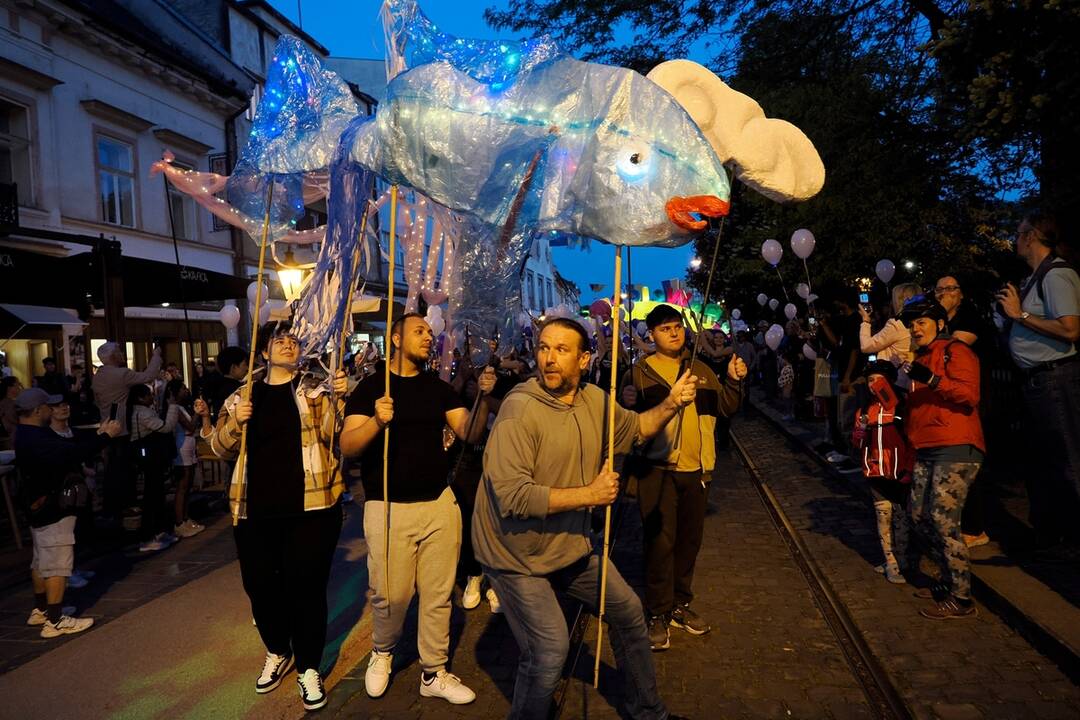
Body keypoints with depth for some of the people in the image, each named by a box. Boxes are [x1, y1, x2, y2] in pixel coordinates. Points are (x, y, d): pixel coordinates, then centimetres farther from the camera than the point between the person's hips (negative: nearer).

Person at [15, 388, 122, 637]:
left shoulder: (30, 435, 10)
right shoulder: (35, 440, -26)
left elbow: (67, 445, 11)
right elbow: (73, 453, -33)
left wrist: (98, 434, 5)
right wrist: (106, 436, -24)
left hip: (42, 508, 11)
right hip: (53, 511, -11)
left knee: (42, 561, 21)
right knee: (58, 565, -5)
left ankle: (40, 610, 34)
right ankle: (55, 621, 1)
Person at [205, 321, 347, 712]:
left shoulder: (317, 391, 1)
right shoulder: (242, 395, 9)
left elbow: (331, 434, -10)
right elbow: (221, 448, 9)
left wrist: (340, 399, -26)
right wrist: (235, 421, -10)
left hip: (310, 507, -3)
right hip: (255, 510, 3)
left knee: (307, 587, 2)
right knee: (260, 585, 14)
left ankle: (308, 667, 21)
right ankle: (277, 653, 39)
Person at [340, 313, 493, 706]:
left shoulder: (439, 387, 9)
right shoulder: (371, 386, -2)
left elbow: (469, 434, 0)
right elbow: (348, 446, -11)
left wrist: (483, 398, -17)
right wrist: (377, 422, -29)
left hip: (439, 503, 3)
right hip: (388, 507, -3)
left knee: (438, 594, 8)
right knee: (390, 595, 4)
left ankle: (434, 674, 25)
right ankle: (382, 652, 34)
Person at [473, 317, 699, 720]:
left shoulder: (594, 399, -3)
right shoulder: (521, 409, -25)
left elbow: (634, 429, 17)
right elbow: (512, 495, -32)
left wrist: (671, 404, -3)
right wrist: (589, 495, -25)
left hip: (571, 545, 8)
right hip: (518, 555, -8)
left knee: (628, 611, 17)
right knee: (549, 653, -11)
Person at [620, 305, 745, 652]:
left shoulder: (701, 370, 12)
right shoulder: (640, 372, -1)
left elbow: (726, 408, 11)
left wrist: (734, 381, -6)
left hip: (697, 469, 5)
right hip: (658, 469, -4)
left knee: (689, 540, 14)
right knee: (661, 542, -3)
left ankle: (680, 605, 30)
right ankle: (657, 615, 11)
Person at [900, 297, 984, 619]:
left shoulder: (955, 351, -2)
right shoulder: (920, 358, 23)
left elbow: (970, 394, -18)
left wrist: (932, 380, -28)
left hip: (956, 448, -9)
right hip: (927, 451, 9)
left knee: (943, 520, -11)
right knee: (920, 517, 9)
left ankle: (961, 599, -2)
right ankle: (950, 581, 24)